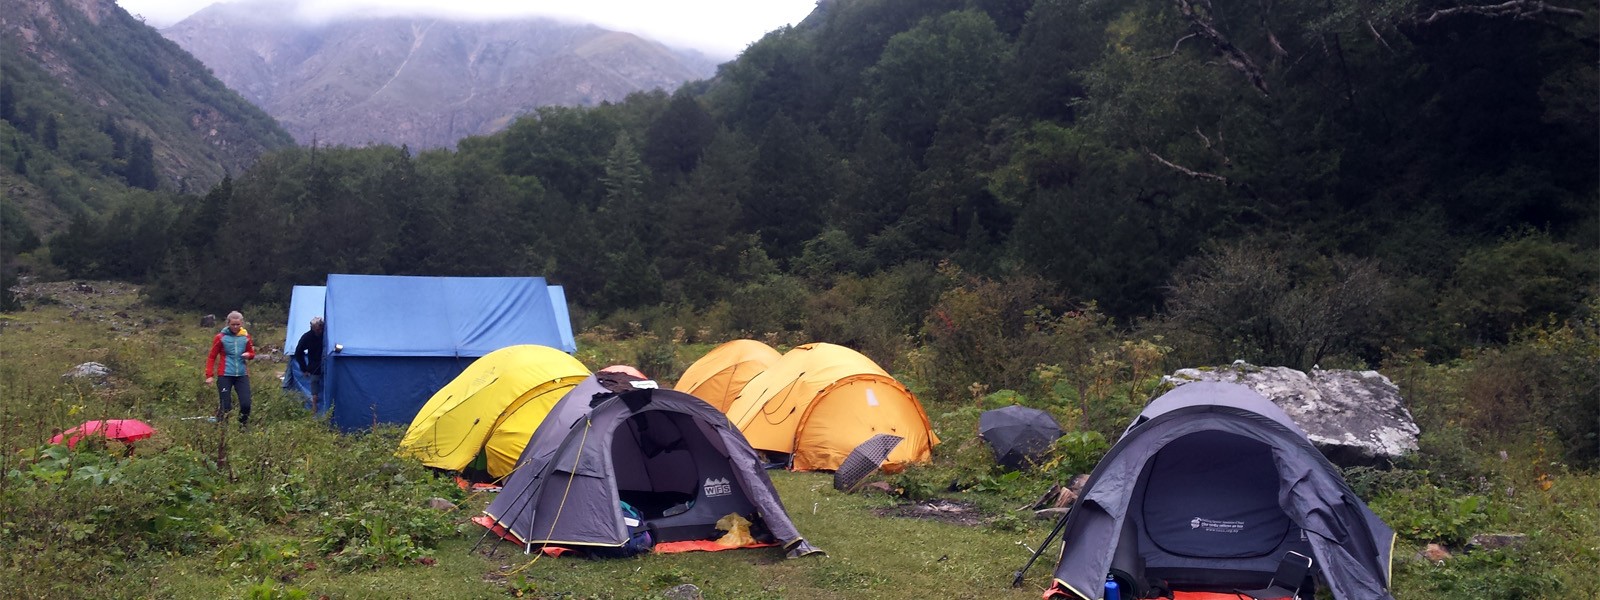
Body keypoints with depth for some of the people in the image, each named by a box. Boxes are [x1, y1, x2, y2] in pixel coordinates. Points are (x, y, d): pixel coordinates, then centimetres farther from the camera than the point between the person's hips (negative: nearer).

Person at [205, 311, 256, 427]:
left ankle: (243, 427, 14)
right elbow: (211, 357, 2)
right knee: (225, 405, -4)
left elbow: (252, 354, 17)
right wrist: (209, 375, -5)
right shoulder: (221, 337, -3)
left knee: (246, 404, -5)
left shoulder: (245, 337, 6)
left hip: (242, 375, 3)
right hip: (225, 375, -3)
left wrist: (248, 355, -8)